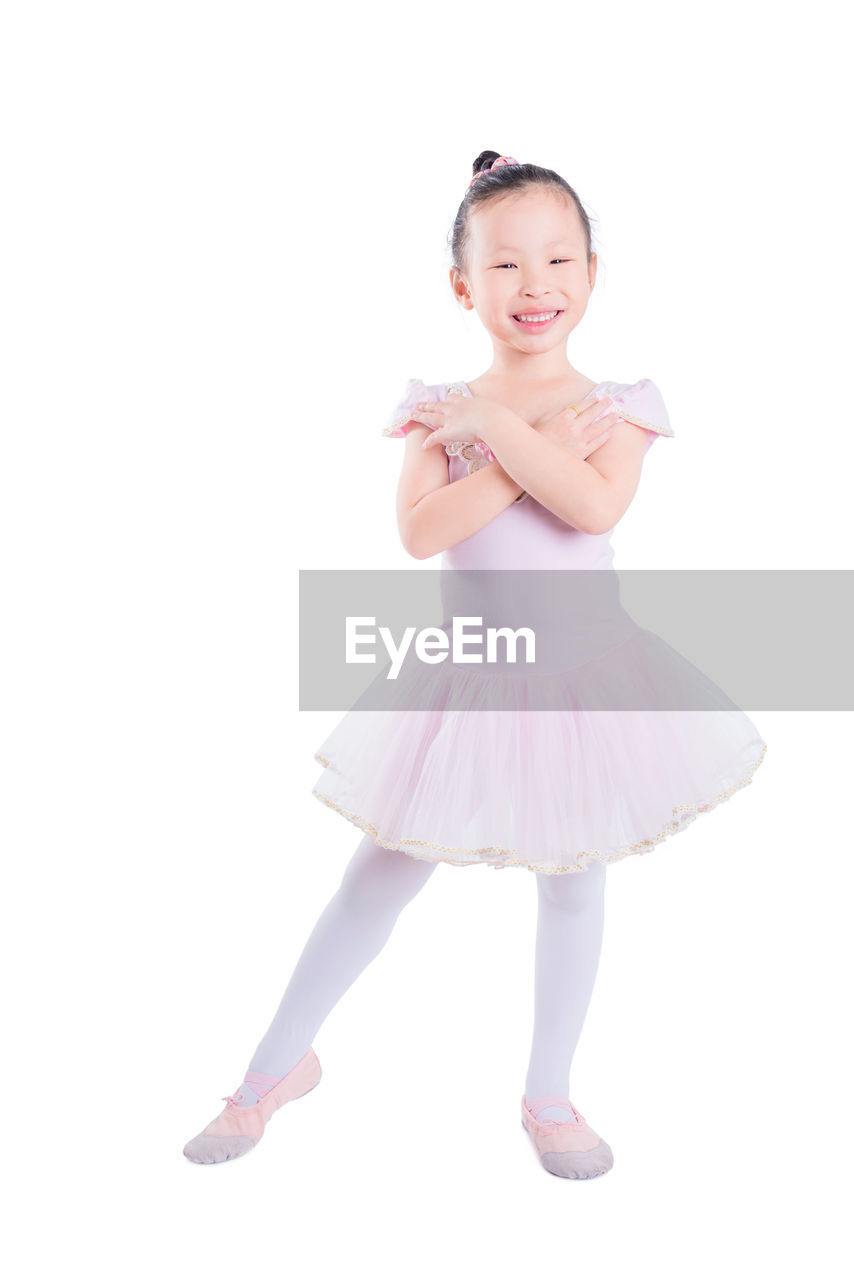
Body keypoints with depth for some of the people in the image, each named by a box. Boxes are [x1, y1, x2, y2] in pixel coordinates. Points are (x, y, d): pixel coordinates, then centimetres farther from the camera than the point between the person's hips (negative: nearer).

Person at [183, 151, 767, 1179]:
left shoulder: (616, 406, -4)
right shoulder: (439, 408, -3)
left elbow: (596, 504, -24)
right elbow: (420, 531, -19)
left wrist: (496, 423, -20)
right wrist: (536, 452, -20)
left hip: (585, 672, 1)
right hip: (472, 678, 0)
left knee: (573, 884, 12)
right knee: (378, 878, 8)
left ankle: (548, 1097, 33)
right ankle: (277, 1066, 28)